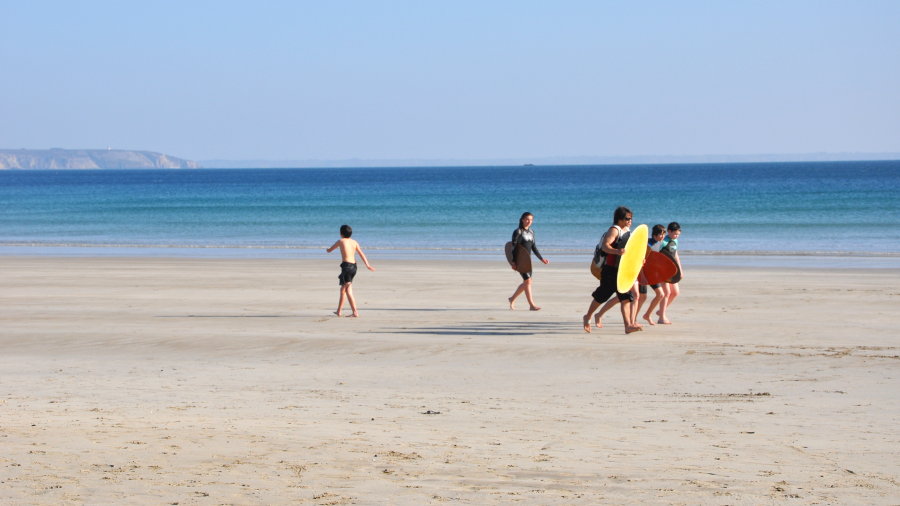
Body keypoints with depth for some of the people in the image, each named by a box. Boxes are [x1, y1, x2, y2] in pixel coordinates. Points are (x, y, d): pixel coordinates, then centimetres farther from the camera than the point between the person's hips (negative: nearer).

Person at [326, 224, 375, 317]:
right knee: (343, 288, 19)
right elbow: (361, 254, 4)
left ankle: (355, 312, -18)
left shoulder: (341, 241, 0)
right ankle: (339, 311, 27)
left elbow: (329, 250, 13)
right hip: (354, 266, 7)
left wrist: (328, 250, 37)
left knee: (348, 291, -8)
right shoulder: (354, 242, 12)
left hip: (346, 265, -7)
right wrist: (367, 265, -1)